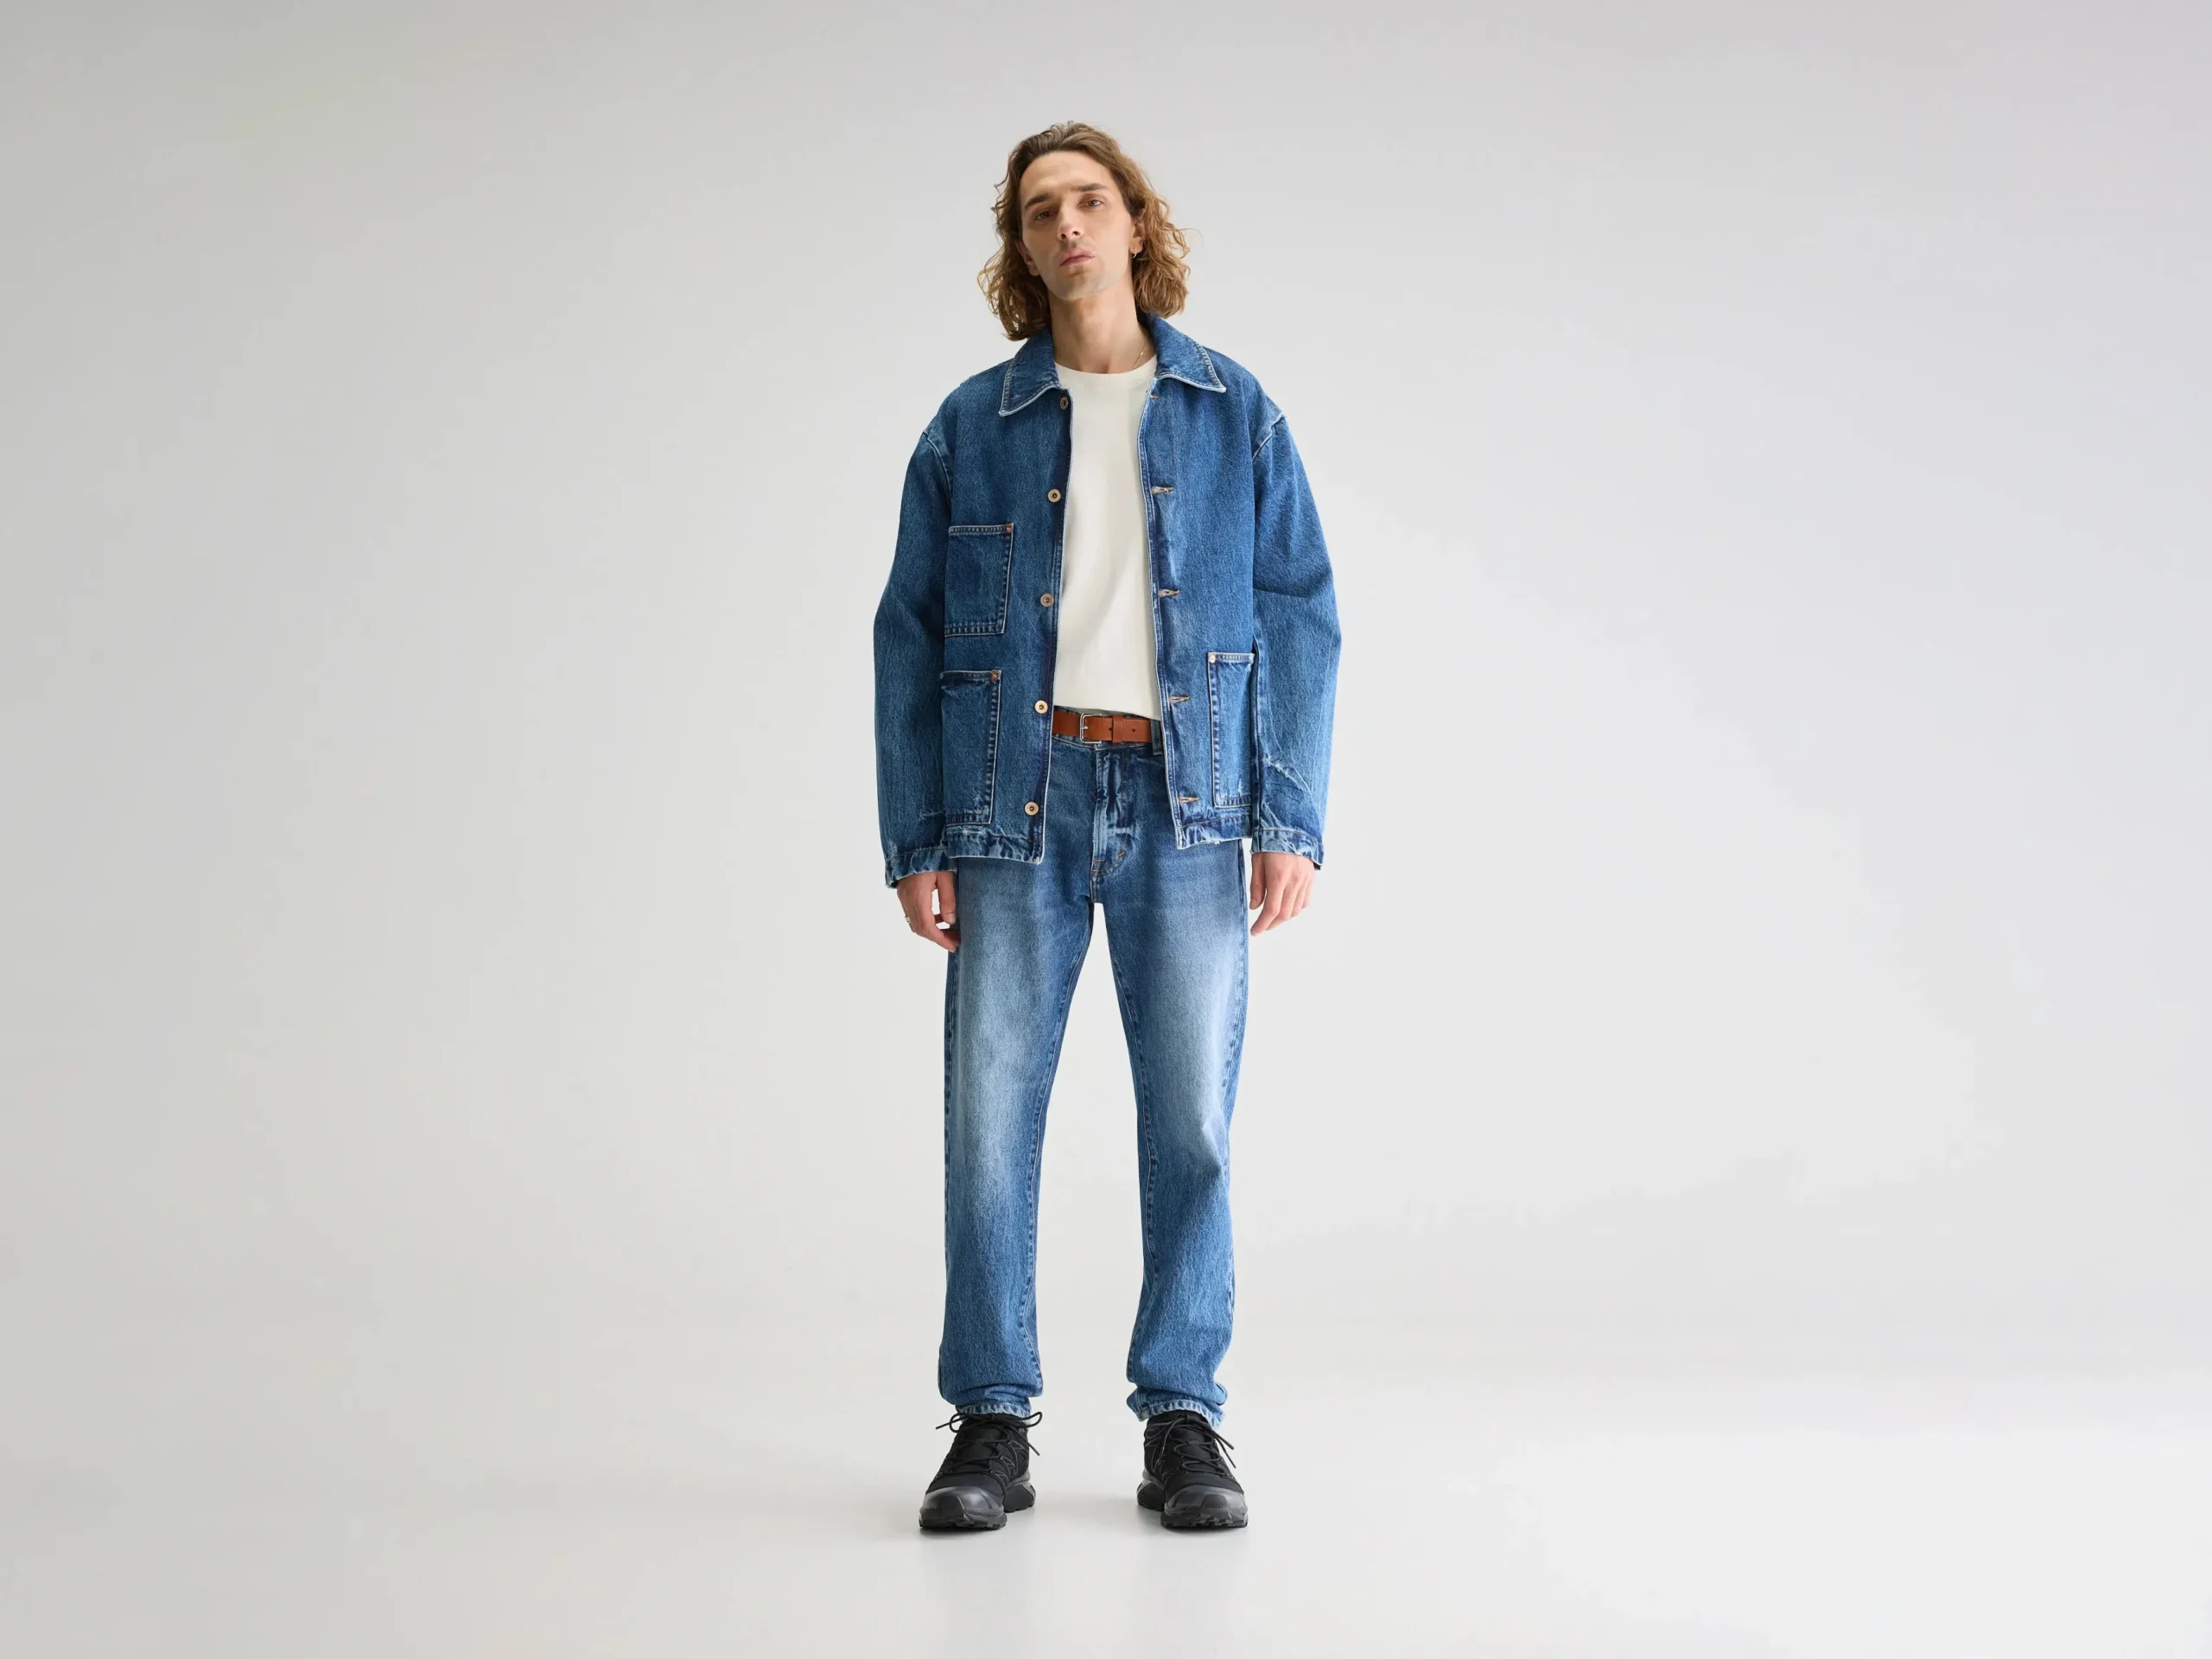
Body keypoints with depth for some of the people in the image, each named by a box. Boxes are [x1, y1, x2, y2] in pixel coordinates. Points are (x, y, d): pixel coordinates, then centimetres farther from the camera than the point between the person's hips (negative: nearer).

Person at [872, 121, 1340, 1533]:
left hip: (1184, 806, 0)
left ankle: (1183, 1419, 13)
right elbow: (912, 635, 7)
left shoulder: (1234, 413, 9)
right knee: (991, 1113, -1)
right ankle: (991, 1422, 10)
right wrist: (914, 842, -1)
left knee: (1192, 1117, 0)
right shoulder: (972, 426, 9)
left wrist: (1291, 820, -4)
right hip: (1018, 799, 0)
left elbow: (1300, 620, 6)